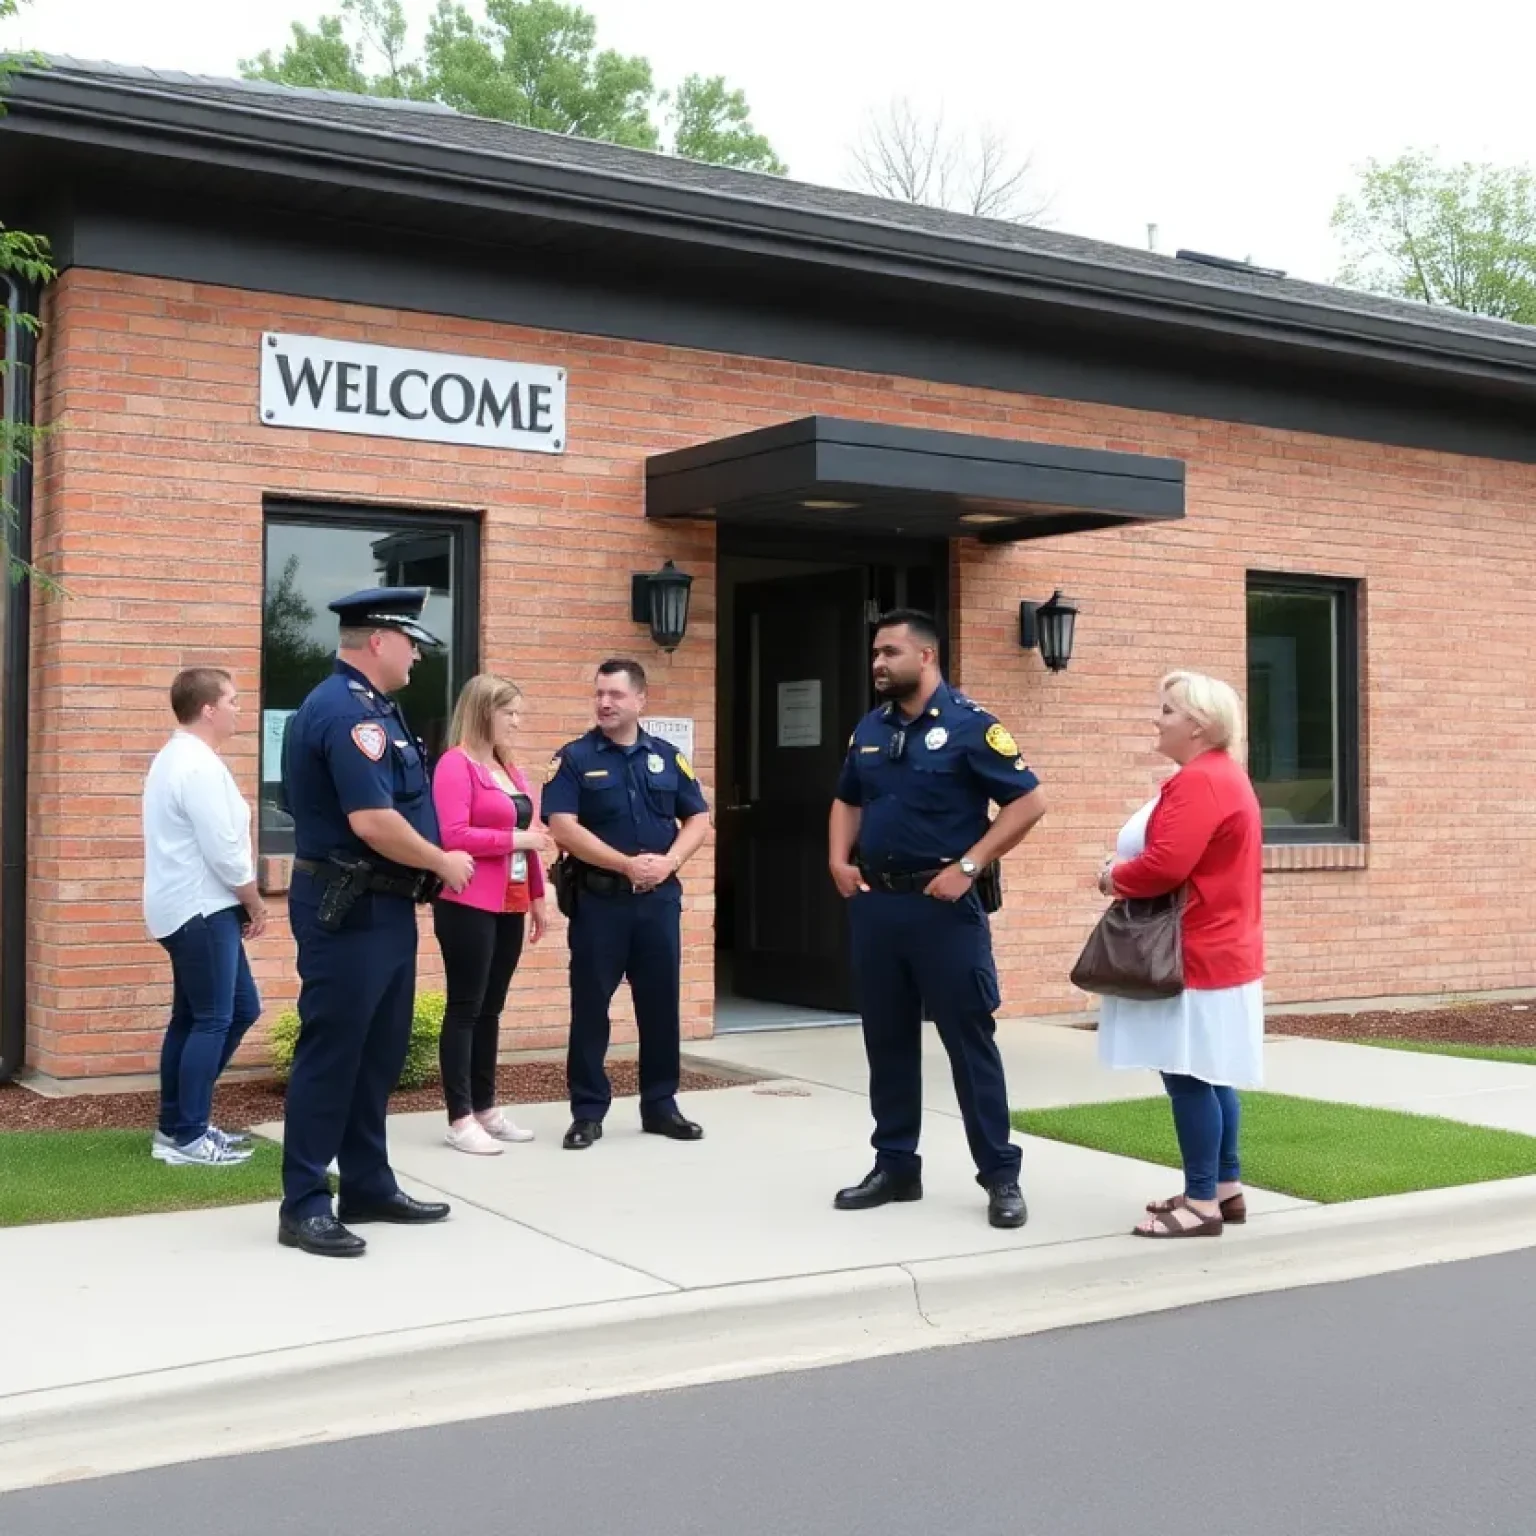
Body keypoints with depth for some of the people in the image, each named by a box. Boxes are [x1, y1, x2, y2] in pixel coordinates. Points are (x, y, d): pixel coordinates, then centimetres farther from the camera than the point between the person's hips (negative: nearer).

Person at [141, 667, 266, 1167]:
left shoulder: (178, 758, 16)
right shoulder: (200, 766, -17)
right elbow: (224, 851, -20)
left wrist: (244, 902, 13)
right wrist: (255, 903, -6)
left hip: (192, 908, 10)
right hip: (201, 910, -10)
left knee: (241, 1009, 14)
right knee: (211, 1021, -4)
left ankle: (177, 1123, 20)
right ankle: (187, 1138, 3)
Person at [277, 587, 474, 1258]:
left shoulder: (372, 709, 15)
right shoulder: (347, 712, -19)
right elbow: (372, 822, -26)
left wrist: (431, 865, 6)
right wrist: (444, 863, -13)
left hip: (384, 906, 11)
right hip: (349, 911, -11)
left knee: (379, 1051, 16)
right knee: (330, 1053, -4)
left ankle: (369, 1187, 26)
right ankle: (303, 1206, 3)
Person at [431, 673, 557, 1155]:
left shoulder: (511, 769, 17)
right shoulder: (456, 764, -9)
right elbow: (453, 836, -20)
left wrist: (537, 896, 15)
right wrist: (514, 839, -15)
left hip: (510, 906, 8)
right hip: (469, 905, -8)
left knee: (491, 1008, 12)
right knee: (465, 1008, -3)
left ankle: (485, 1108, 19)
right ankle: (460, 1119, 0)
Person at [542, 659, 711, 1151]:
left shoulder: (667, 757, 9)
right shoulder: (573, 758, -3)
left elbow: (698, 819, 9)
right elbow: (563, 828, -13)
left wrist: (668, 861, -10)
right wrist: (627, 864, -18)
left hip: (659, 897, 3)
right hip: (599, 899, -3)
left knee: (661, 1004, 9)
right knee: (590, 1007, 1)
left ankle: (660, 1104, 19)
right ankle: (588, 1111, 9)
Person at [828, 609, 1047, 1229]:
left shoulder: (968, 725, -9)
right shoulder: (870, 729, 10)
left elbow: (1029, 801, -11)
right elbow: (848, 802, 23)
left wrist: (968, 866, -16)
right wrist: (839, 859, 6)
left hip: (944, 905, -6)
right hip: (874, 904, 6)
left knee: (969, 1040, -2)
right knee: (887, 1041, 11)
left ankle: (1001, 1176, 6)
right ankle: (895, 1165, 22)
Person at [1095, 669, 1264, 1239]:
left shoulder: (1199, 782, -19)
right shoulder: (1219, 775, 17)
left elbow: (1166, 866, -28)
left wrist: (1113, 878, -9)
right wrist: (1123, 871, 4)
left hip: (1197, 956, -11)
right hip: (1216, 950, 11)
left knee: (1189, 1077, -6)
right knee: (1209, 1077, 15)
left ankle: (1202, 1203, -1)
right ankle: (1225, 1188, 22)